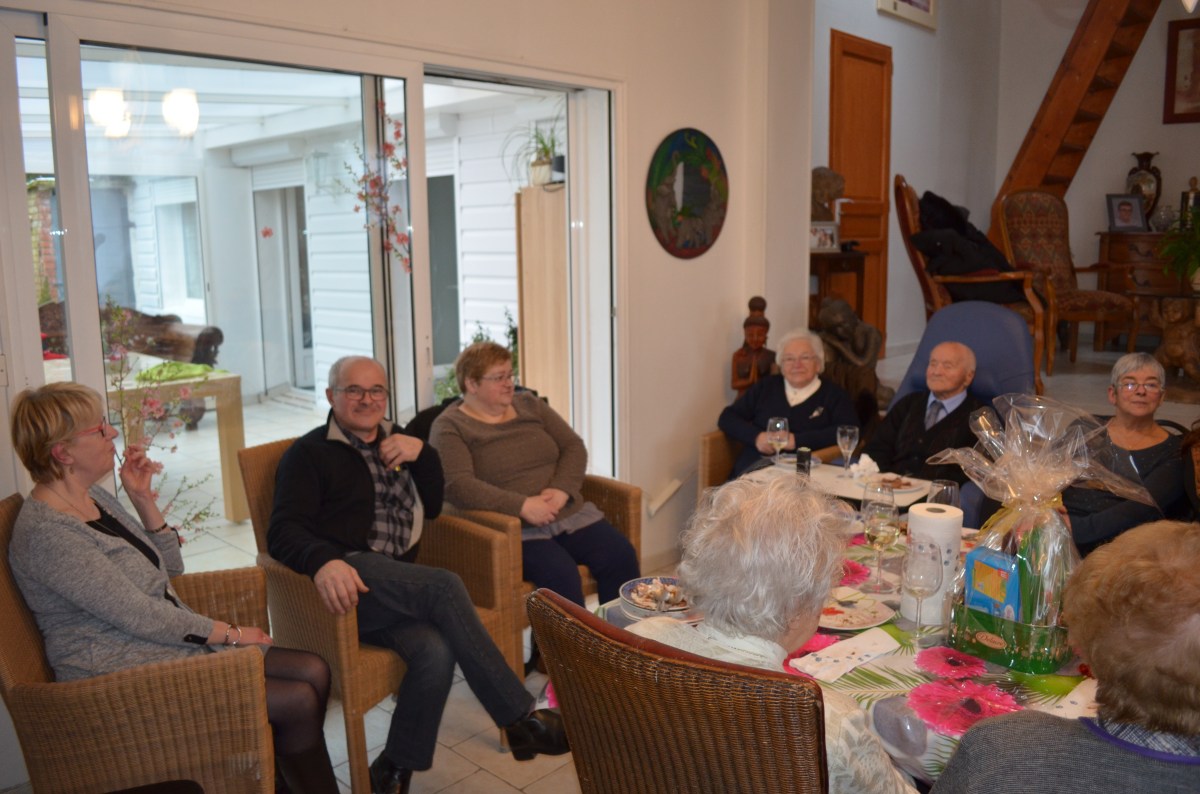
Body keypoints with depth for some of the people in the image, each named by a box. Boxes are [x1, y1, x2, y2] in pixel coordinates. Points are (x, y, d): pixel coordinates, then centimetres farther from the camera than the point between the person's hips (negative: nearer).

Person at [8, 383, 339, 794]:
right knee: (298, 702, -15)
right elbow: (140, 617, -21)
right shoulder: (45, 533, -21)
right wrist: (229, 632, -12)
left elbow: (170, 567, 12)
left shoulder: (95, 496, 7)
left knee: (313, 671, -3)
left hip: (170, 641, 9)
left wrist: (143, 499, 0)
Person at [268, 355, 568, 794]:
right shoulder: (310, 453, 5)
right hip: (345, 583, -5)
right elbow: (284, 530, -8)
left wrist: (421, 453, 1)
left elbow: (432, 507, 20)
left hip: (397, 593, 5)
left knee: (436, 650, -28)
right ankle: (520, 718, -24)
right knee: (444, 586, -31)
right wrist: (324, 562, -31)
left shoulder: (395, 441, 22)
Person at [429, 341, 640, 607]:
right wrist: (522, 506, -22)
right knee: (560, 574, -31)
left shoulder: (530, 404, 17)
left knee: (620, 556, -17)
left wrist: (562, 489, -9)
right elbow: (457, 484, -16)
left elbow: (573, 446, 12)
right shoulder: (449, 428, 0)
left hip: (571, 513, 5)